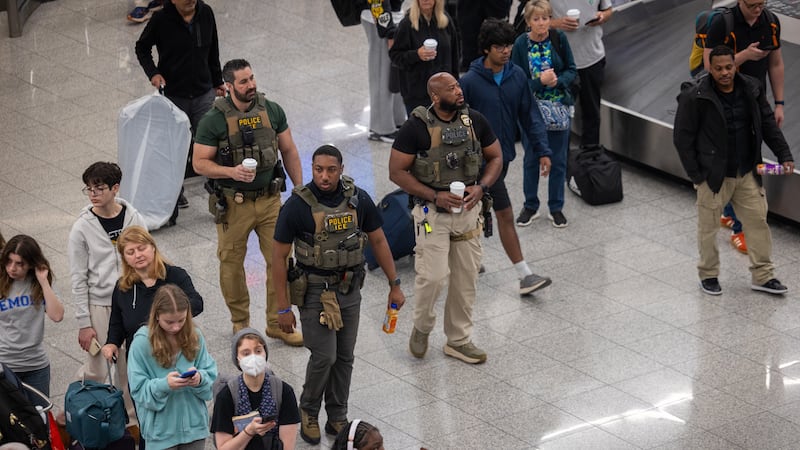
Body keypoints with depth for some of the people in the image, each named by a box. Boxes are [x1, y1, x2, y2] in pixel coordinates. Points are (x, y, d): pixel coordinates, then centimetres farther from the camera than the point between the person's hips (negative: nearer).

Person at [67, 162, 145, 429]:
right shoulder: (82, 228, -9)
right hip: (99, 305, -2)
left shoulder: (134, 220, -3)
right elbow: (79, 279, -6)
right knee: (96, 371, -1)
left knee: (131, 367, 9)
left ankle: (132, 419, 25)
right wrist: (84, 323, -7)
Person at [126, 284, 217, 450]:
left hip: (194, 424, 3)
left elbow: (211, 374, 1)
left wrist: (200, 378, -21)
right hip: (161, 429, -3)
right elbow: (138, 389, -12)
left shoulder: (195, 337, -3)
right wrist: (164, 385, -28)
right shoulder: (142, 343, -13)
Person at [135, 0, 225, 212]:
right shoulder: (161, 19, -14)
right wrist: (152, 72, -14)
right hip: (173, 96, -2)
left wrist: (217, 81, 18)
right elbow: (142, 48, 2)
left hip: (203, 94, 2)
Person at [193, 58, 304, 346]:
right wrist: (231, 172, -24)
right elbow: (200, 163, -9)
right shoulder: (214, 120, -11)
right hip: (234, 203, -3)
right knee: (231, 263, 9)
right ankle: (240, 322, 27)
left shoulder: (271, 111, 0)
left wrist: (299, 189, 8)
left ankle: (278, 323, 16)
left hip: (269, 199, 3)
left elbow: (289, 151, 10)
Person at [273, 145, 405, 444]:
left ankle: (337, 418, 25)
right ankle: (308, 412, 16)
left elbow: (378, 241, 5)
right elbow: (279, 256, -11)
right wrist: (283, 307, -10)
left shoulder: (359, 199, -7)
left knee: (344, 357, 10)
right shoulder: (298, 205, -17)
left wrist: (394, 285, 5)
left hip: (350, 289, 4)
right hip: (315, 292, -4)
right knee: (324, 356, -8)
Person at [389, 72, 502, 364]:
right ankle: (422, 328, 16)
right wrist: (435, 196, -18)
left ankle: (459, 340, 23)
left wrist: (481, 187, -9)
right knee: (433, 276, -12)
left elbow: (495, 157, 10)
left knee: (466, 277, 9)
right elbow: (397, 171, -11)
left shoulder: (475, 121, -1)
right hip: (432, 210, -4)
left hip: (468, 208, 4)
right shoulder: (417, 127, -13)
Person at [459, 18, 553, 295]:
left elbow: (530, 115, 3)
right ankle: (524, 276, -8)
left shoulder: (516, 76, -1)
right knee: (505, 214, -7)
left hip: (505, 153, 5)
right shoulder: (470, 81, -15)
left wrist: (543, 150, -3)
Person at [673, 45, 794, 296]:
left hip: (747, 173, 4)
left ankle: (763, 276, 20)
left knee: (758, 220, 8)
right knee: (708, 227, 6)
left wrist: (784, 154, 2)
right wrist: (695, 174, -11)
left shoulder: (751, 90, 0)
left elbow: (768, 124, 10)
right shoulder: (695, 97, -15)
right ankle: (708, 275, 25)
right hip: (713, 176, -4)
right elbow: (682, 137, -10)